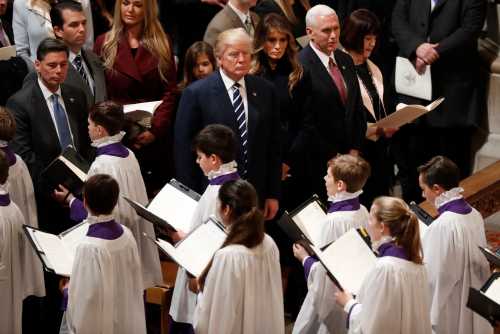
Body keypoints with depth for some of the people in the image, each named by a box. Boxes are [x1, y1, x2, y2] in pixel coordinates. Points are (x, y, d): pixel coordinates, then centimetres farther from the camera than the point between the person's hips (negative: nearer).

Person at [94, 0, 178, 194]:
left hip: (156, 137, 1)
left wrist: (156, 129, -11)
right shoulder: (104, 44, 3)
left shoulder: (161, 44, 6)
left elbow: (170, 91, 2)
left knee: (157, 190, 2)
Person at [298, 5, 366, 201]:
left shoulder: (346, 61, 11)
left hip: (350, 156, 6)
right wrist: (332, 157, -11)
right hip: (318, 163, -6)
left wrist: (355, 150, 5)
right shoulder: (301, 66, -13)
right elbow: (304, 120, -15)